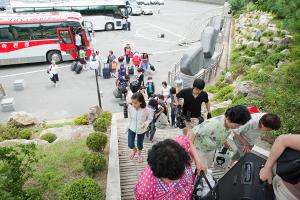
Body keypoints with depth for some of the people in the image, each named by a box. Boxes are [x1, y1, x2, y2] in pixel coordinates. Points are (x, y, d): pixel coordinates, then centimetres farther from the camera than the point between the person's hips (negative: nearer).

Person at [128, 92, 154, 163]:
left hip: (141, 130, -1)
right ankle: (134, 150, 41)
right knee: (130, 144, 1)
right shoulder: (130, 107, -21)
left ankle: (139, 153, 54)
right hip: (131, 128, 2)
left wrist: (145, 124, -24)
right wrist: (129, 125, 5)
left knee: (140, 144, 18)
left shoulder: (146, 110, -29)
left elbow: (150, 118, -10)